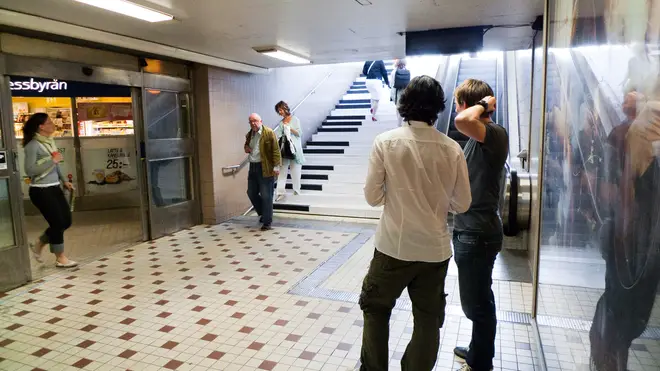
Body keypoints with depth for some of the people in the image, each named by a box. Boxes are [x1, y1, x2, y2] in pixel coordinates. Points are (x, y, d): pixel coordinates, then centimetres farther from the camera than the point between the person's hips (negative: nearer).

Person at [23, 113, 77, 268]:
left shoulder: (50, 141, 9)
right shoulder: (33, 145, -15)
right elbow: (29, 170, -21)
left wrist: (64, 180, 14)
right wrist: (52, 161, -21)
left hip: (54, 188, 8)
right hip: (41, 191, -8)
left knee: (66, 221, 11)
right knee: (58, 222, -2)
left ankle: (39, 244, 32)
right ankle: (60, 258, 15)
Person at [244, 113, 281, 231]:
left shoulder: (269, 133, -9)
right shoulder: (249, 134, 12)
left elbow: (275, 150, -12)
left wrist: (276, 166, -18)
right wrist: (246, 148, 6)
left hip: (265, 168, -7)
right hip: (253, 168, 7)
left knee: (266, 196, -2)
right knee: (251, 193, 12)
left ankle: (267, 222, 9)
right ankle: (263, 213, 34)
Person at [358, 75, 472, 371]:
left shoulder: (386, 142, -11)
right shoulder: (452, 149, -6)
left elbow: (373, 197, -8)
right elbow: (462, 204, 1)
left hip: (394, 246, -1)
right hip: (435, 249, 2)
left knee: (375, 308, 21)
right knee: (428, 319, 19)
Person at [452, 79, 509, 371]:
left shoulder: (495, 134, -18)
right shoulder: (481, 136, 12)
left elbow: (462, 121, -39)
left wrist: (483, 105, -20)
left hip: (478, 234, -10)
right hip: (470, 230, 10)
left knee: (477, 303, 5)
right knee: (476, 300, 22)